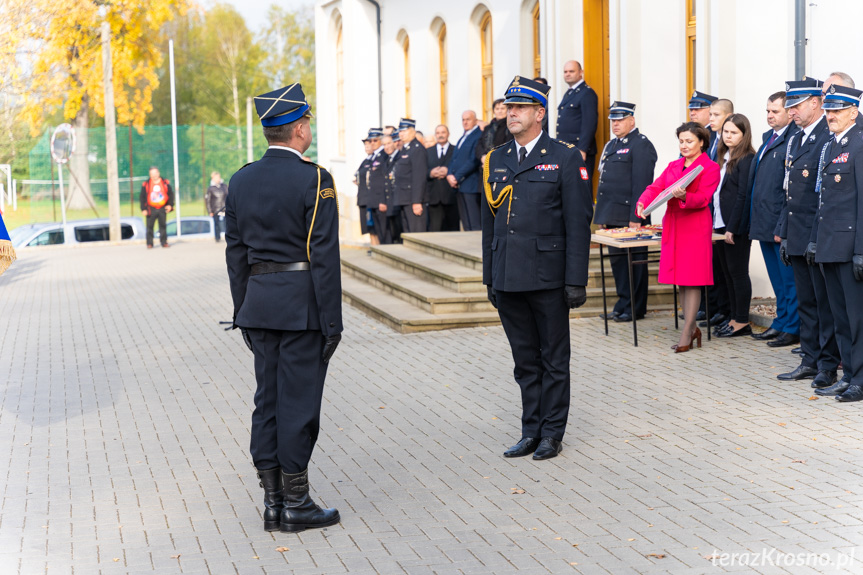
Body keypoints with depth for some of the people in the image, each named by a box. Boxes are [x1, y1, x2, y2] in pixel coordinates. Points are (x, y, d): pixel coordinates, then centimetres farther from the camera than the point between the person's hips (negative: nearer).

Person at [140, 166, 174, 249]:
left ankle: (164, 242, 14)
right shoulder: (146, 185, 1)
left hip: (162, 208, 1)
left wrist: (170, 205, 0)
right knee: (150, 226, -2)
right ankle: (149, 243, 5)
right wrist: (143, 209, -2)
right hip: (151, 209, -1)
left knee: (163, 226, 6)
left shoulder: (165, 183, 5)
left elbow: (170, 194, 11)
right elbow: (142, 198, 3)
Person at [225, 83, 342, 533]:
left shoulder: (242, 180, 7)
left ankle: (272, 502, 15)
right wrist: (332, 321, -10)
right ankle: (296, 505, 7)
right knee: (299, 402, 0)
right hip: (301, 304, -6)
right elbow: (324, 255, -14)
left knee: (267, 399, 11)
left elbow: (235, 252, 11)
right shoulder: (314, 180, -11)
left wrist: (243, 312, 17)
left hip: (259, 303, 6)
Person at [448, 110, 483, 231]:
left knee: (474, 225, -11)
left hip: (470, 186, -9)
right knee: (465, 224, 8)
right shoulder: (462, 138, 22)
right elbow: (454, 159, 21)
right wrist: (450, 175, 1)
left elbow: (474, 160, -15)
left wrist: (457, 177, -14)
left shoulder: (479, 135, -7)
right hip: (459, 186, 9)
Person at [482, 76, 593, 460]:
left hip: (548, 277, -4)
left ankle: (552, 433, 15)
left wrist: (576, 281, -12)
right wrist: (490, 278, 12)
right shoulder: (494, 161, 11)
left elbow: (578, 223, -7)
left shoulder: (565, 158, -3)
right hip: (508, 280, 5)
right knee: (525, 361, 12)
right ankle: (531, 431, 20)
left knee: (554, 360, 6)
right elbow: (489, 223, 14)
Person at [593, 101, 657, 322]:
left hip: (629, 218, -9)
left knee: (633, 261, 0)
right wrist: (602, 214, 17)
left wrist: (636, 217, -21)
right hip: (612, 217, 9)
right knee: (617, 260, 13)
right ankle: (623, 304, 22)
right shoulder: (611, 145, 18)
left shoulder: (641, 144, -9)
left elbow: (641, 184, -16)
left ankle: (635, 308, 7)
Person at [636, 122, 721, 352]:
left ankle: (685, 335, -2)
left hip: (695, 228, -6)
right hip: (672, 226, 6)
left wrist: (683, 196, -33)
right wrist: (642, 203, -13)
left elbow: (703, 198, -13)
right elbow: (656, 187, 7)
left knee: (692, 280, -5)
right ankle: (692, 328, 22)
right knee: (680, 280, 10)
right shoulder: (673, 166, 17)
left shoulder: (710, 168, -2)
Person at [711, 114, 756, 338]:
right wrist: (716, 223, 12)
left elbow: (743, 196, -16)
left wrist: (732, 227, -19)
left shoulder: (746, 160, -12)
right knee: (728, 272, 12)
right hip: (720, 224, 9)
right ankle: (733, 318, 20)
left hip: (737, 226, -9)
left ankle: (742, 322, 5)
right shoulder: (723, 158, 15)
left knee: (738, 272, -2)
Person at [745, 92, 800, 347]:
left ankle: (792, 329, 7)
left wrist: (783, 226, -20)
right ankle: (781, 323, 27)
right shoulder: (768, 137, 16)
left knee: (789, 280, 0)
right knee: (777, 280, 17)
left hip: (781, 226, -9)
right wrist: (753, 219, 16)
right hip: (763, 224, 9)